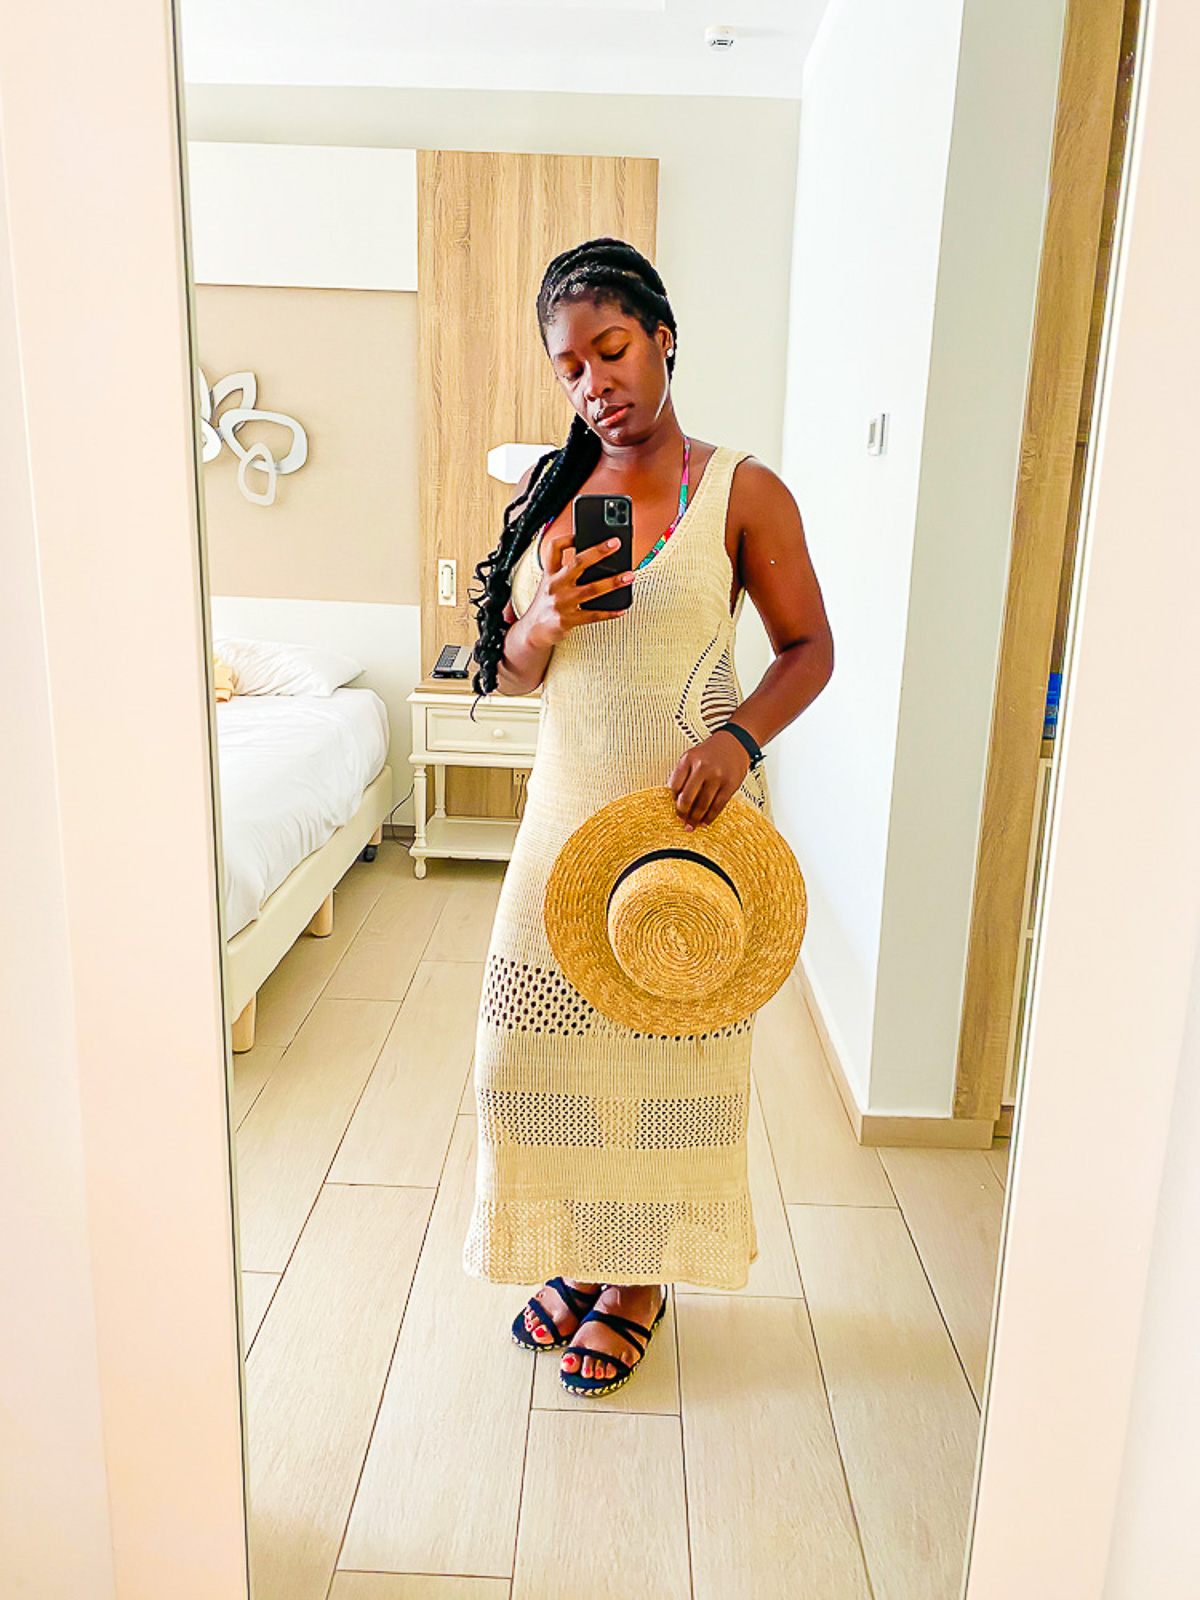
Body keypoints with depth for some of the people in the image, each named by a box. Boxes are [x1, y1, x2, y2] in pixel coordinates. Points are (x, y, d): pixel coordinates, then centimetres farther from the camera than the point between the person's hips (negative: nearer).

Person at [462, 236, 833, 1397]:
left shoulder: (742, 493, -6)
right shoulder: (545, 494, 6)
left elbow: (809, 648, -3)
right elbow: (507, 671, 9)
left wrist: (739, 737, -21)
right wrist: (547, 624, -14)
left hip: (688, 817, -4)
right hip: (568, 810, 4)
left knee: (665, 1050, 7)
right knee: (538, 1043, 10)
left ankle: (639, 1281, 30)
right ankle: (582, 1254, 35)